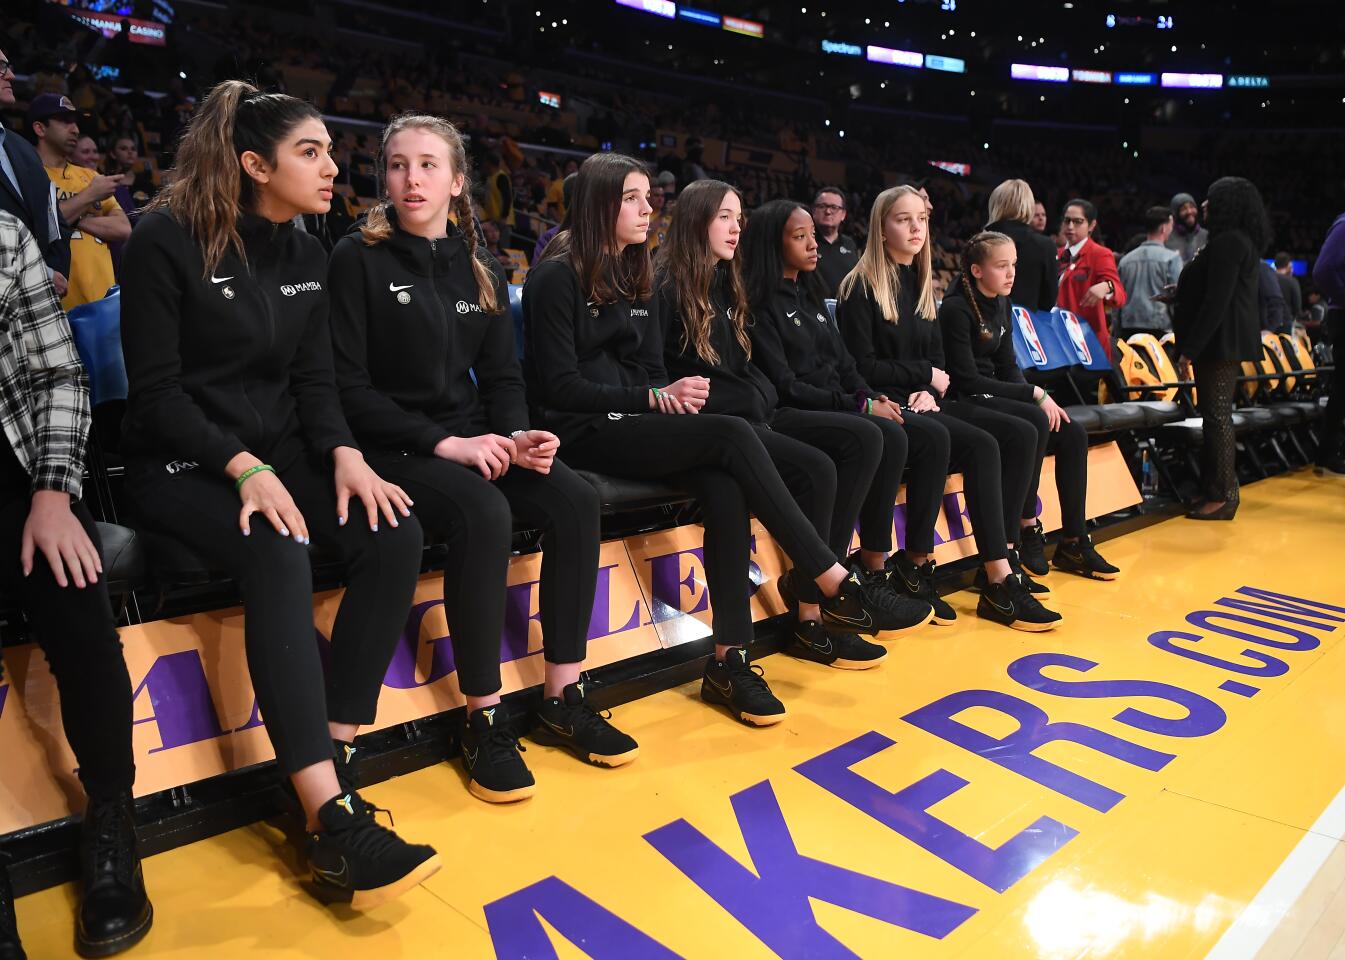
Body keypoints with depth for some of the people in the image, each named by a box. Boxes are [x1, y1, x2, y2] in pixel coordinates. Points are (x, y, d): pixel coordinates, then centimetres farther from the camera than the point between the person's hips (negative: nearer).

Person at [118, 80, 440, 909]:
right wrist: (245, 468, -25)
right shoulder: (168, 241, -8)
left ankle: (337, 761, -17)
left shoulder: (307, 256, 10)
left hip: (281, 450, 6)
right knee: (279, 556, -36)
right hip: (183, 462, -6)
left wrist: (346, 454, -13)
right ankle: (332, 821, -36)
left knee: (396, 535, -23)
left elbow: (315, 380, 7)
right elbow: (156, 390, -12)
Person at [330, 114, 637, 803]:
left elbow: (501, 376, 12)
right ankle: (484, 721, -19)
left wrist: (515, 436, -10)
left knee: (577, 502, -19)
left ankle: (563, 700, -8)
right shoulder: (358, 259, -4)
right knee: (485, 515, -34)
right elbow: (351, 387, -10)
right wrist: (442, 443, -20)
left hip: (472, 439, 6)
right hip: (392, 448, -5)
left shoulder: (479, 267, 12)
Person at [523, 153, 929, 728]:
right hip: (584, 435, -6)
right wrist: (653, 398, -16)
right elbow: (559, 385, -12)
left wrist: (670, 394, -7)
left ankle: (729, 659, -23)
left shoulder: (634, 276, 18)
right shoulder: (558, 276, -5)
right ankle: (833, 584, -20)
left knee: (724, 485, -25)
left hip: (634, 422, 7)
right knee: (731, 436, -26)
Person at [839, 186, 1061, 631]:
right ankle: (998, 578, -23)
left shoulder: (921, 285, 19)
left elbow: (938, 360, 15)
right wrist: (925, 376, -5)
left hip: (924, 405, 7)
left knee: (1020, 435, -13)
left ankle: (1001, 562, -12)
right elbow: (863, 366, -12)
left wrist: (930, 392, -7)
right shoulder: (860, 287, -4)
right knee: (981, 446, -29)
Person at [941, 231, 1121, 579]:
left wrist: (1040, 398, -5)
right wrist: (1034, 394, -16)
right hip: (964, 404, -8)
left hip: (992, 397, 9)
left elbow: (1007, 367, 14)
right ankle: (1026, 531, -18)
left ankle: (1073, 543, -2)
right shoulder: (956, 309, -13)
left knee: (1072, 434, -7)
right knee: (1034, 423, -31)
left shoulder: (1002, 306, 12)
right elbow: (968, 379, -18)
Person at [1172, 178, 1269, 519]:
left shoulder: (1227, 242, -15)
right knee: (1218, 414, 14)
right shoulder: (1244, 241, 18)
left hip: (1221, 341, -11)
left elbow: (1215, 302, -20)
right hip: (1231, 341, 11)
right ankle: (1221, 490, 20)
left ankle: (1222, 496, -5)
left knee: (1217, 416, -8)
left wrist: (1189, 349, -20)